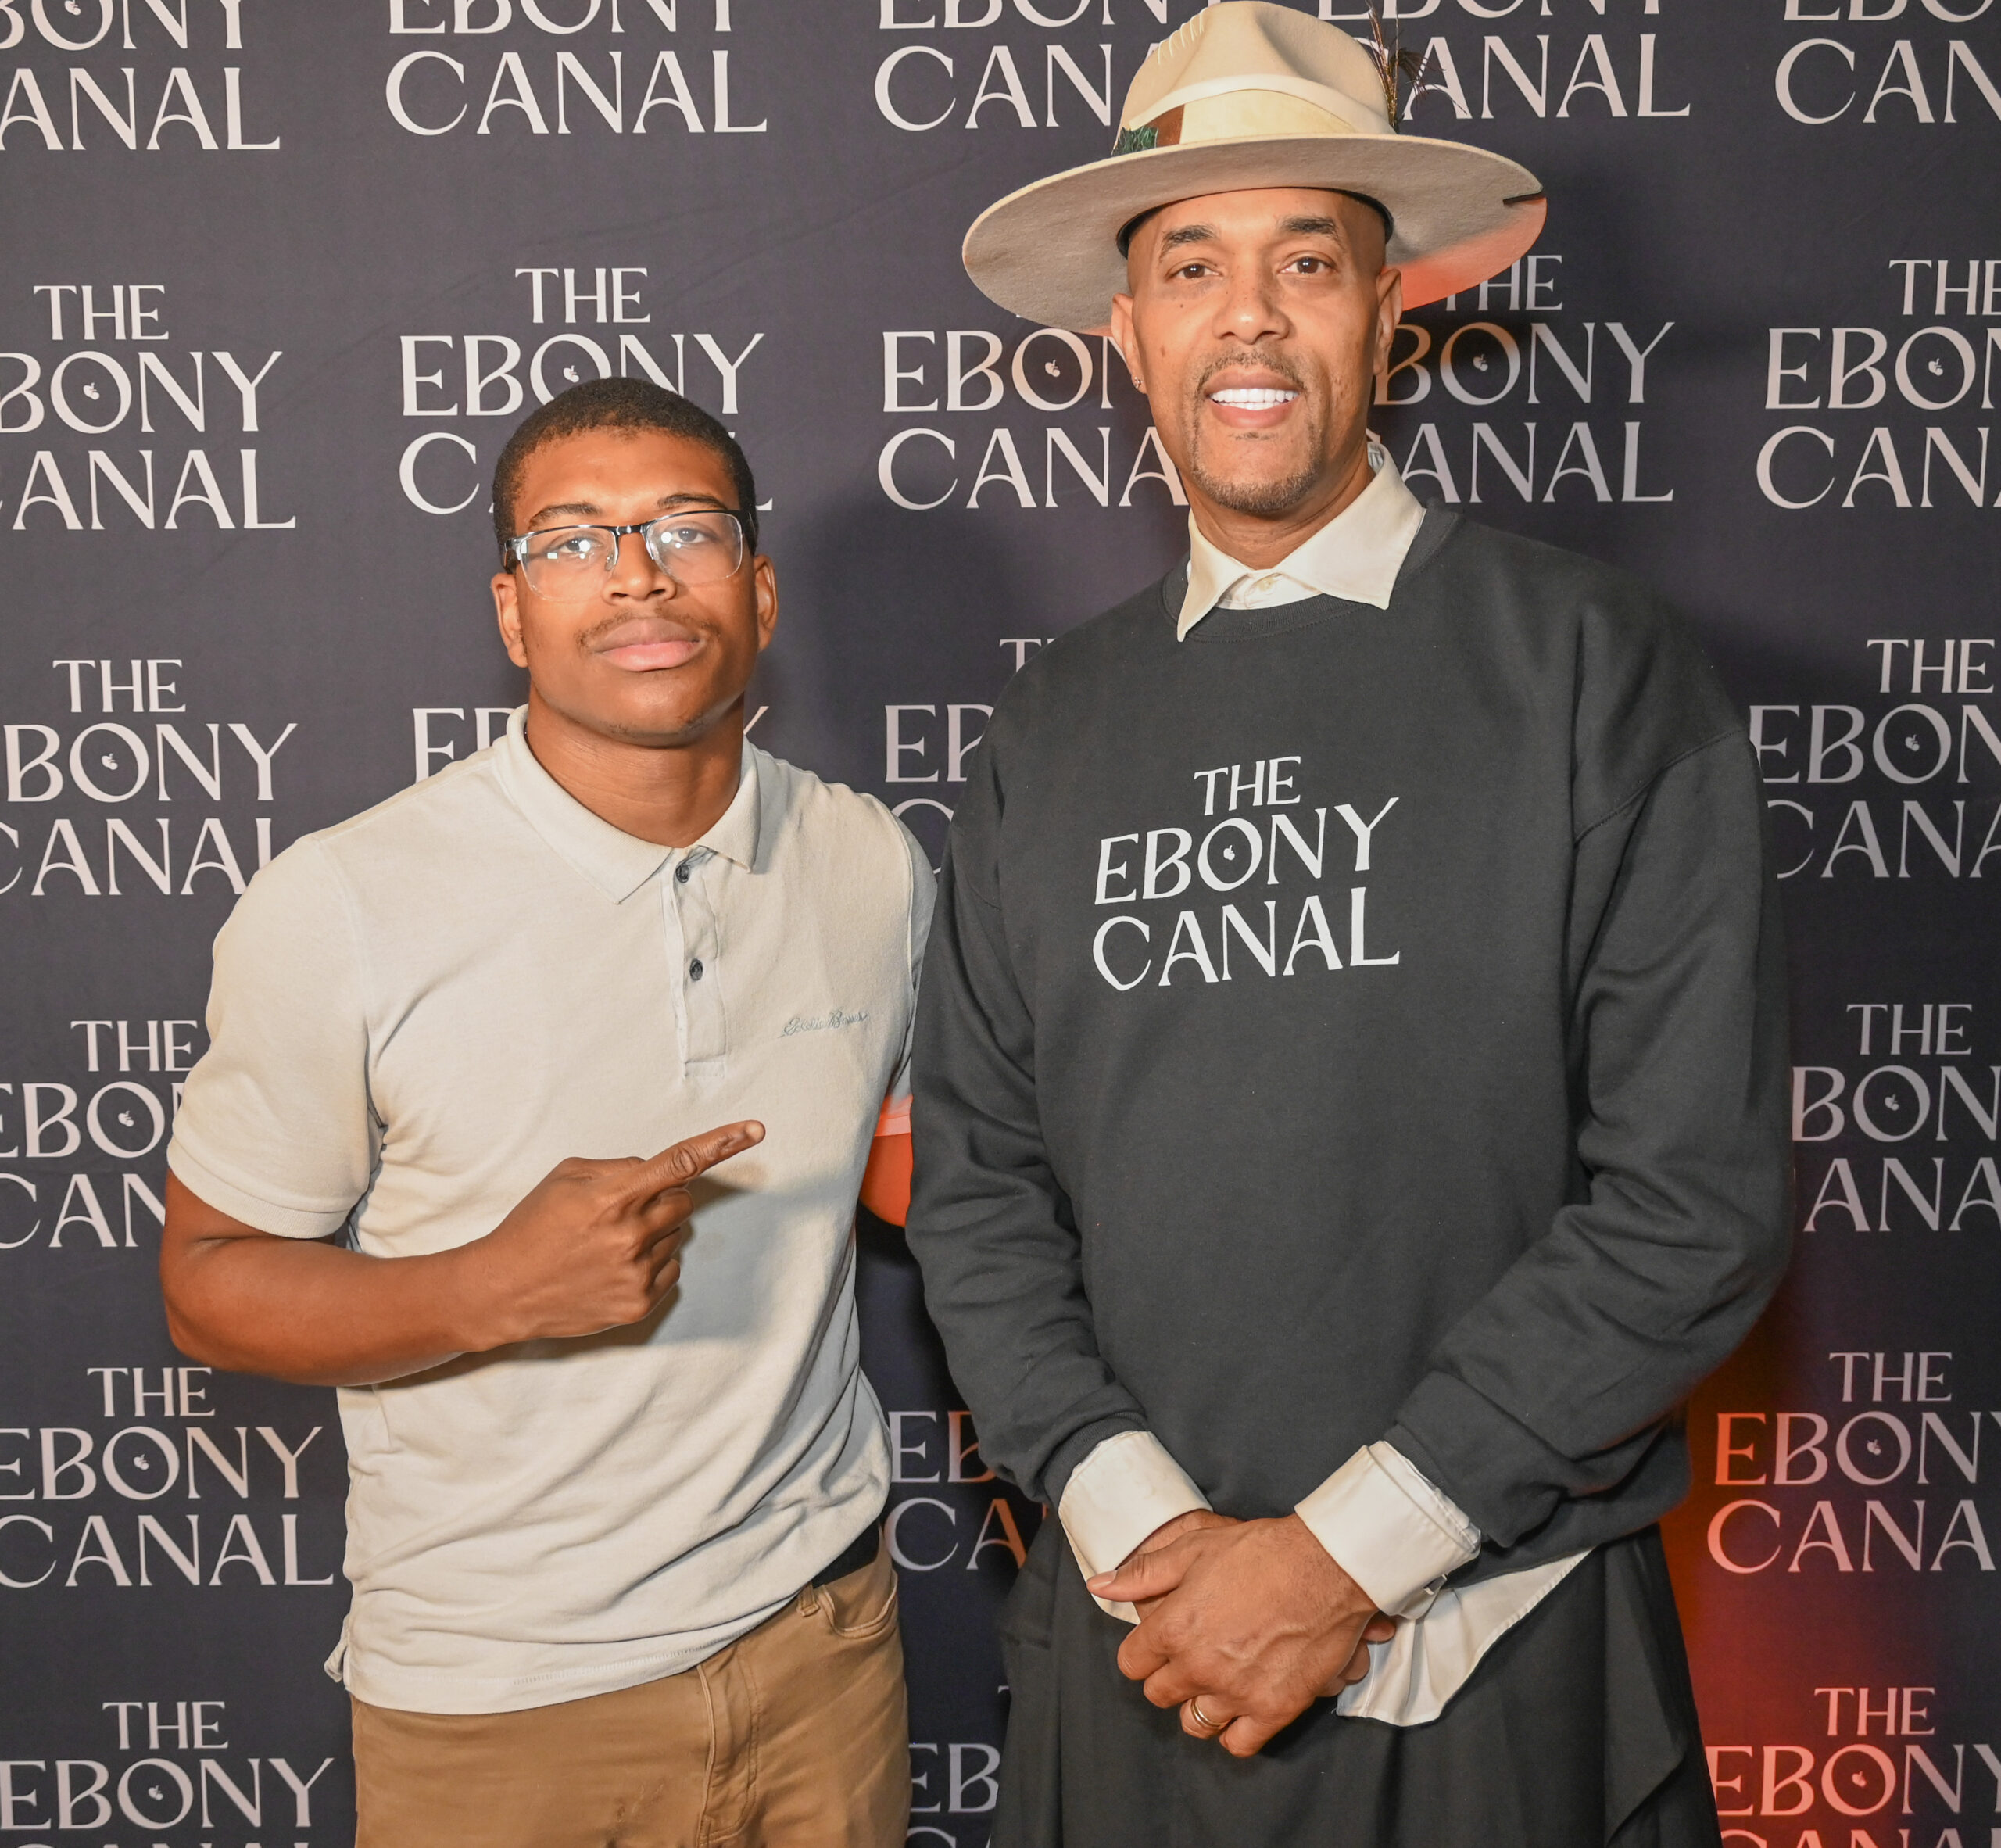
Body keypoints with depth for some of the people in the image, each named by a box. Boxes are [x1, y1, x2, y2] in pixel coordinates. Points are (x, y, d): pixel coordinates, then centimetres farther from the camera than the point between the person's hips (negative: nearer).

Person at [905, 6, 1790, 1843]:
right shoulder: (1051, 731, 3)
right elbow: (974, 1178, 2)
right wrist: (1132, 1517, -11)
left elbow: (1696, 1203, -13)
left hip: (1500, 1658, -2)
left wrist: (1343, 1551, -14)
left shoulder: (1598, 671, -8)